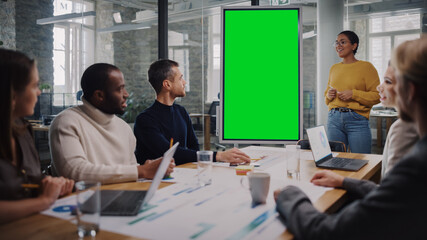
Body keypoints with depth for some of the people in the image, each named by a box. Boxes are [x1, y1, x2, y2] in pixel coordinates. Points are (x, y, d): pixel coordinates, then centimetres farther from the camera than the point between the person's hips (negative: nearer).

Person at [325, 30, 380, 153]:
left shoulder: (366, 67, 0)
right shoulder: (334, 68, 14)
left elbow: (377, 95, -6)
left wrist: (353, 94, -15)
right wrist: (329, 96, 1)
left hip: (357, 120, -4)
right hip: (334, 119, 4)